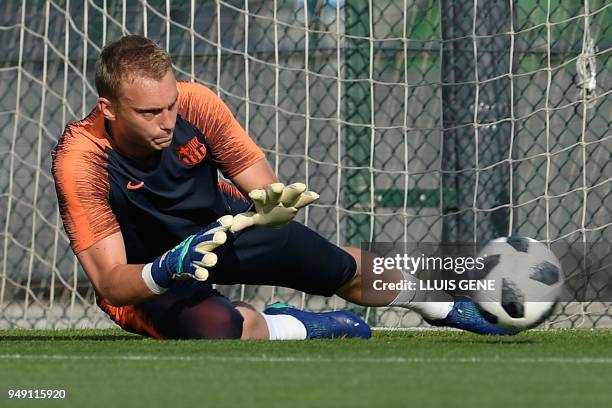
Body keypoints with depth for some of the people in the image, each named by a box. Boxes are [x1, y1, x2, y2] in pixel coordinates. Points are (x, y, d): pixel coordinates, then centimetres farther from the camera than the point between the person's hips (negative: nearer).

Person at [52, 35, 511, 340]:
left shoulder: (195, 103, -26)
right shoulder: (80, 160, -35)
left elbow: (265, 187, -18)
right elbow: (110, 282, -33)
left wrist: (273, 206, -42)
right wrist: (165, 270, -53)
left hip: (220, 223, 4)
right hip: (143, 276, -4)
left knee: (349, 271, 17)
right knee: (217, 327, -37)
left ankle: (446, 304, 50)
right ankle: (297, 327, -2)